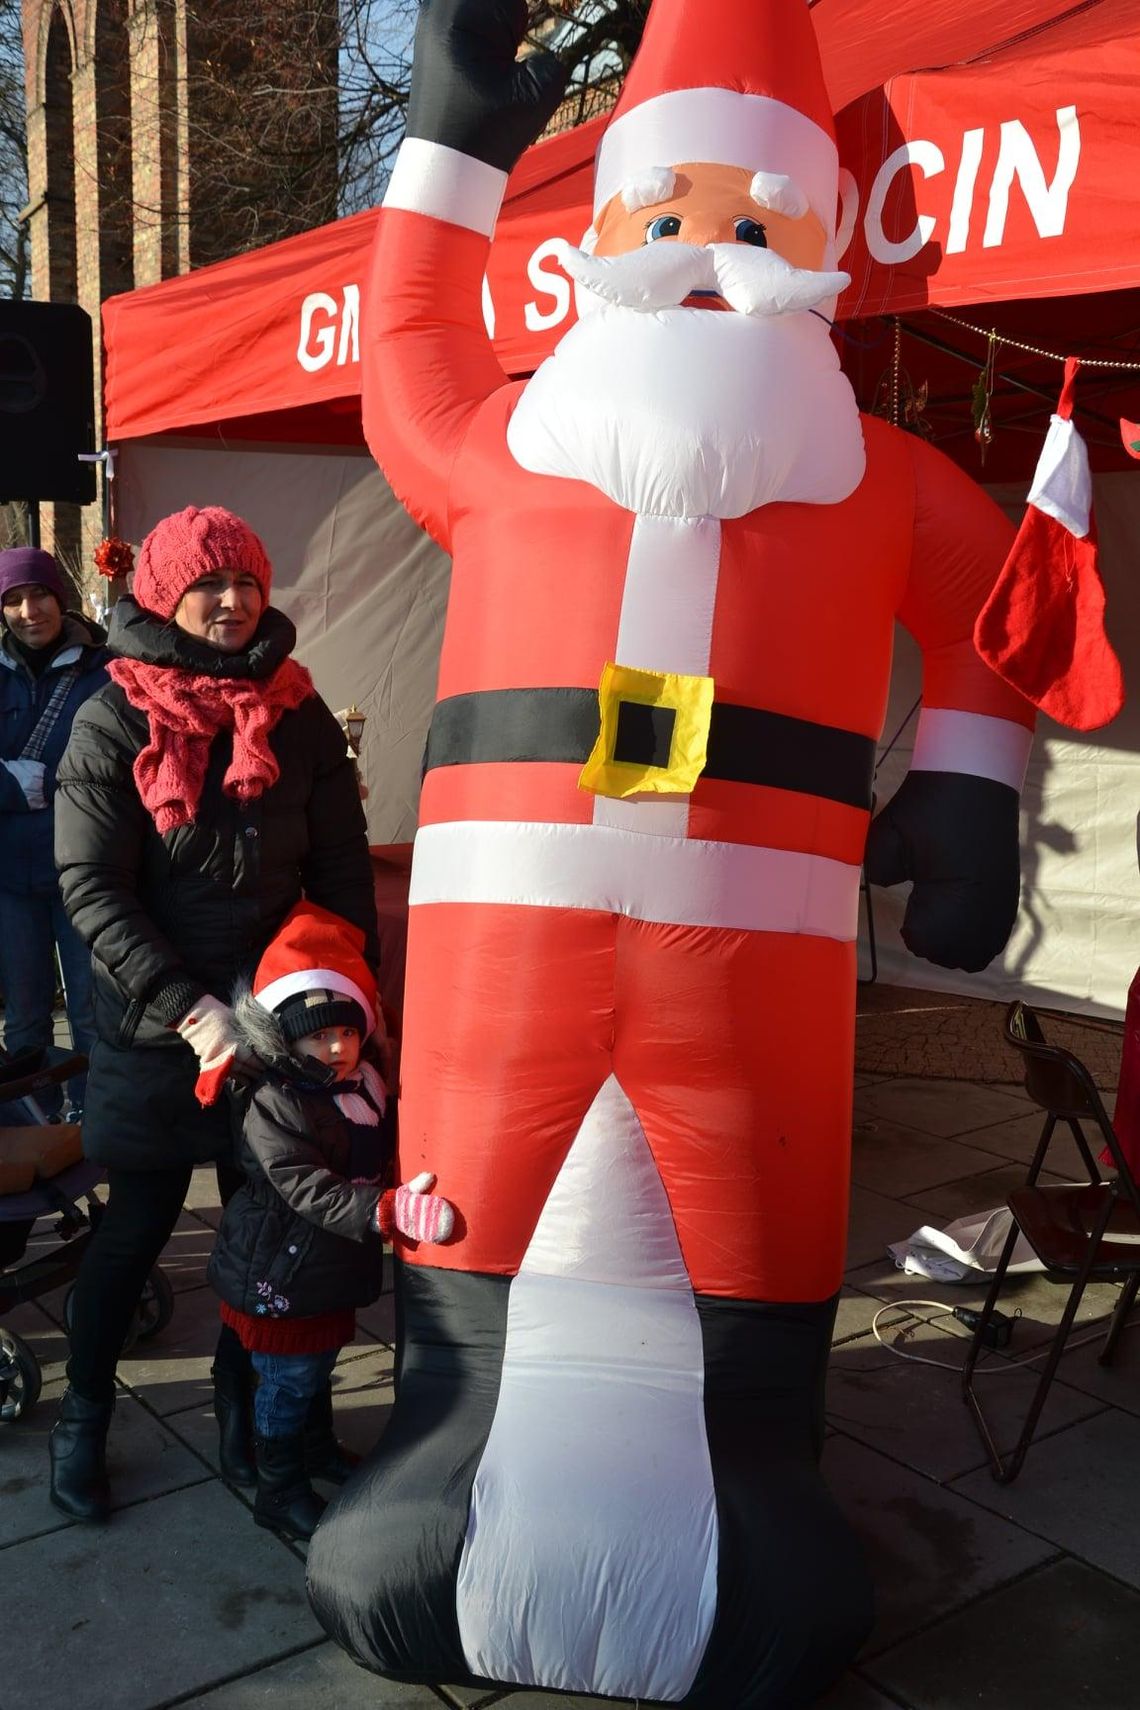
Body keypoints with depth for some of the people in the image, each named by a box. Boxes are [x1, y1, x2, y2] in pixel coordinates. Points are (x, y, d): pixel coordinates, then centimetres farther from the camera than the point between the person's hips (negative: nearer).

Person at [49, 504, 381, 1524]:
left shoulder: (300, 716, 1)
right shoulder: (114, 722, -6)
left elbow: (343, 869, 4)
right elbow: (91, 888, -11)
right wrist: (190, 1011, -18)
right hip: (156, 1024, -2)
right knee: (140, 1221, 8)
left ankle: (245, 1416, 30)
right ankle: (84, 1419, 31)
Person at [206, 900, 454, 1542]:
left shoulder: (367, 1080, -3)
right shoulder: (273, 1105, -27)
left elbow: (384, 1153, 16)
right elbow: (311, 1191, -36)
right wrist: (391, 1209, -46)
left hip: (335, 1268, 7)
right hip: (283, 1272, -7)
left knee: (319, 1363, 27)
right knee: (289, 1379, 8)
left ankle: (318, 1448, 50)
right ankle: (281, 1493, 27)